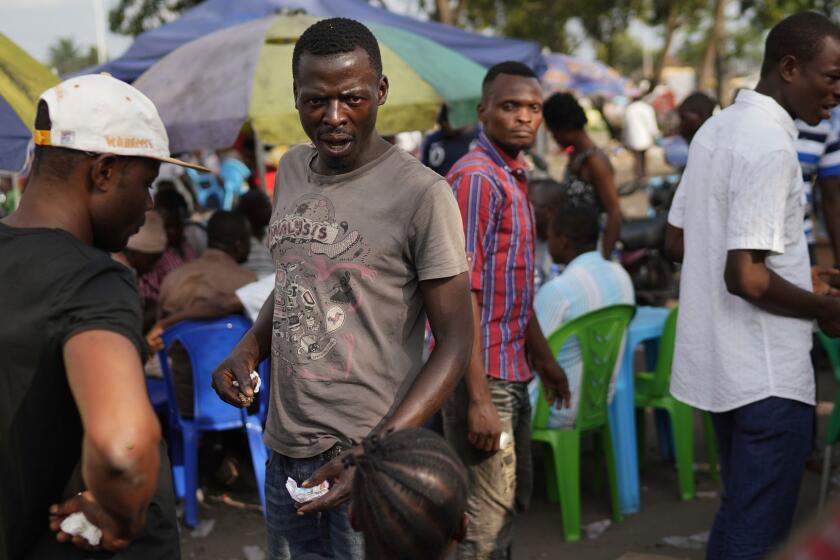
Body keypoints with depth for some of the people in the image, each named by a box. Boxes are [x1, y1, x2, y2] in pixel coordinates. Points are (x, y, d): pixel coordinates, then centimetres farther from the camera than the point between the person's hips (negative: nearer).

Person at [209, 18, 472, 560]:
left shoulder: (422, 194, -14)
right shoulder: (293, 168, 6)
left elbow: (454, 341, -11)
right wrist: (248, 350, 0)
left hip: (367, 456, -6)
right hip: (284, 450, 6)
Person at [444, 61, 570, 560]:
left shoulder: (513, 177, 13)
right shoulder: (476, 177, -16)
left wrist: (543, 357, 26)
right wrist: (479, 397, -25)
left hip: (512, 372, 10)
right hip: (483, 374, -10)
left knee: (514, 497, 21)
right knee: (487, 517, -4)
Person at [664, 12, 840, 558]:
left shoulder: (716, 129, 9)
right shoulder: (771, 144, -19)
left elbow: (680, 241, 16)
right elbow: (747, 278, -25)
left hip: (720, 364, 9)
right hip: (767, 373, -9)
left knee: (737, 514, 21)